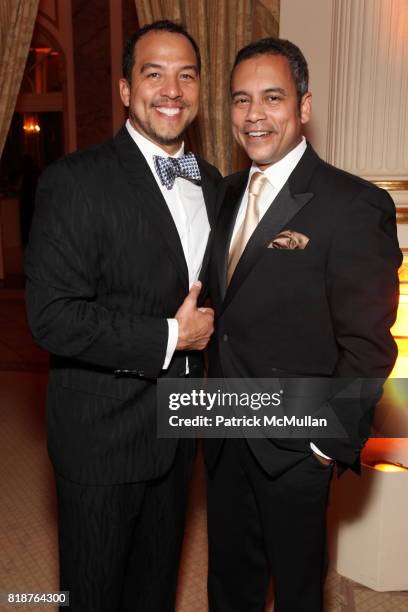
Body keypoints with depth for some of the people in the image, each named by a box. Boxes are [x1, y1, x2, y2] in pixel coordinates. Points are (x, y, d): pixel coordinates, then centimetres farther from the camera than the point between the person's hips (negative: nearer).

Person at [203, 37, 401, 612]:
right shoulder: (229, 192, 6)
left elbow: (368, 346, -17)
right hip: (226, 440, 6)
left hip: (295, 447, -6)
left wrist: (329, 443, -14)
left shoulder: (354, 205, -17)